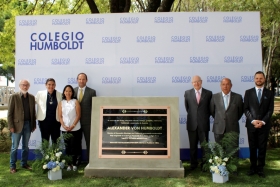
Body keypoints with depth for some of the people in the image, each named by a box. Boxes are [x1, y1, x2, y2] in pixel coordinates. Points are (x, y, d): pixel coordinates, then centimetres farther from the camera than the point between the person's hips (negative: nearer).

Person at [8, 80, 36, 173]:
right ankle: (12, 166, 16)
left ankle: (24, 163, 25)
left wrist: (34, 124, 6)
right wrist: (11, 126, -11)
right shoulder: (14, 96, -7)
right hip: (17, 124, -4)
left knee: (25, 146, 13)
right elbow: (10, 113, -7)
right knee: (15, 147, 5)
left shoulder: (31, 97, 6)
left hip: (28, 124, 4)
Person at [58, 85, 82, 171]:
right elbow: (60, 116, 5)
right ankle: (69, 164, 13)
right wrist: (64, 126, -8)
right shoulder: (61, 103, 8)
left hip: (75, 128, -2)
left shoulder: (75, 102, 0)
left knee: (74, 146, -1)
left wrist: (72, 126, -11)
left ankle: (74, 163, 10)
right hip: (64, 129, 2)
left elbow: (78, 115, -4)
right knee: (67, 147, 5)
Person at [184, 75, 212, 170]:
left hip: (204, 124, -1)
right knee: (193, 146, 10)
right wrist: (192, 115, 10)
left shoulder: (208, 93, 1)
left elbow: (210, 108, 8)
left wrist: (205, 116, 6)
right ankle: (193, 164, 22)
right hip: (192, 123, 1)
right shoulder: (187, 93, 3)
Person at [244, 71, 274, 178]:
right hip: (251, 124, 0)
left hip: (264, 125, 0)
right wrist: (253, 120, -11)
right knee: (252, 147, 6)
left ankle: (260, 168, 14)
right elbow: (246, 109, 1)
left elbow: (270, 110, 2)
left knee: (262, 148, 4)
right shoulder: (248, 92, 6)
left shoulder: (269, 93, 7)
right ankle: (253, 167, 15)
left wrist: (263, 121, -11)